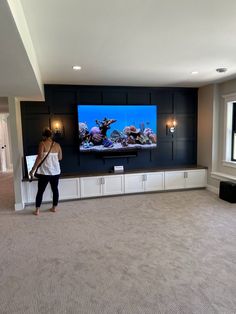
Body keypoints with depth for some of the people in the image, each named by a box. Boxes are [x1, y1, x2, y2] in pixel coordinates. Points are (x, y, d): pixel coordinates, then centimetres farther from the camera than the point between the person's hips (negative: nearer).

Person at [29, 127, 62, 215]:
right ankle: (54, 208, 22)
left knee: (40, 191, 7)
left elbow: (40, 157, -18)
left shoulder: (42, 144, -9)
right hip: (56, 171, 4)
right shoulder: (57, 145, 4)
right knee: (55, 189, 14)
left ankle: (37, 210, 12)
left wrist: (33, 169, -14)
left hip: (45, 172, -4)